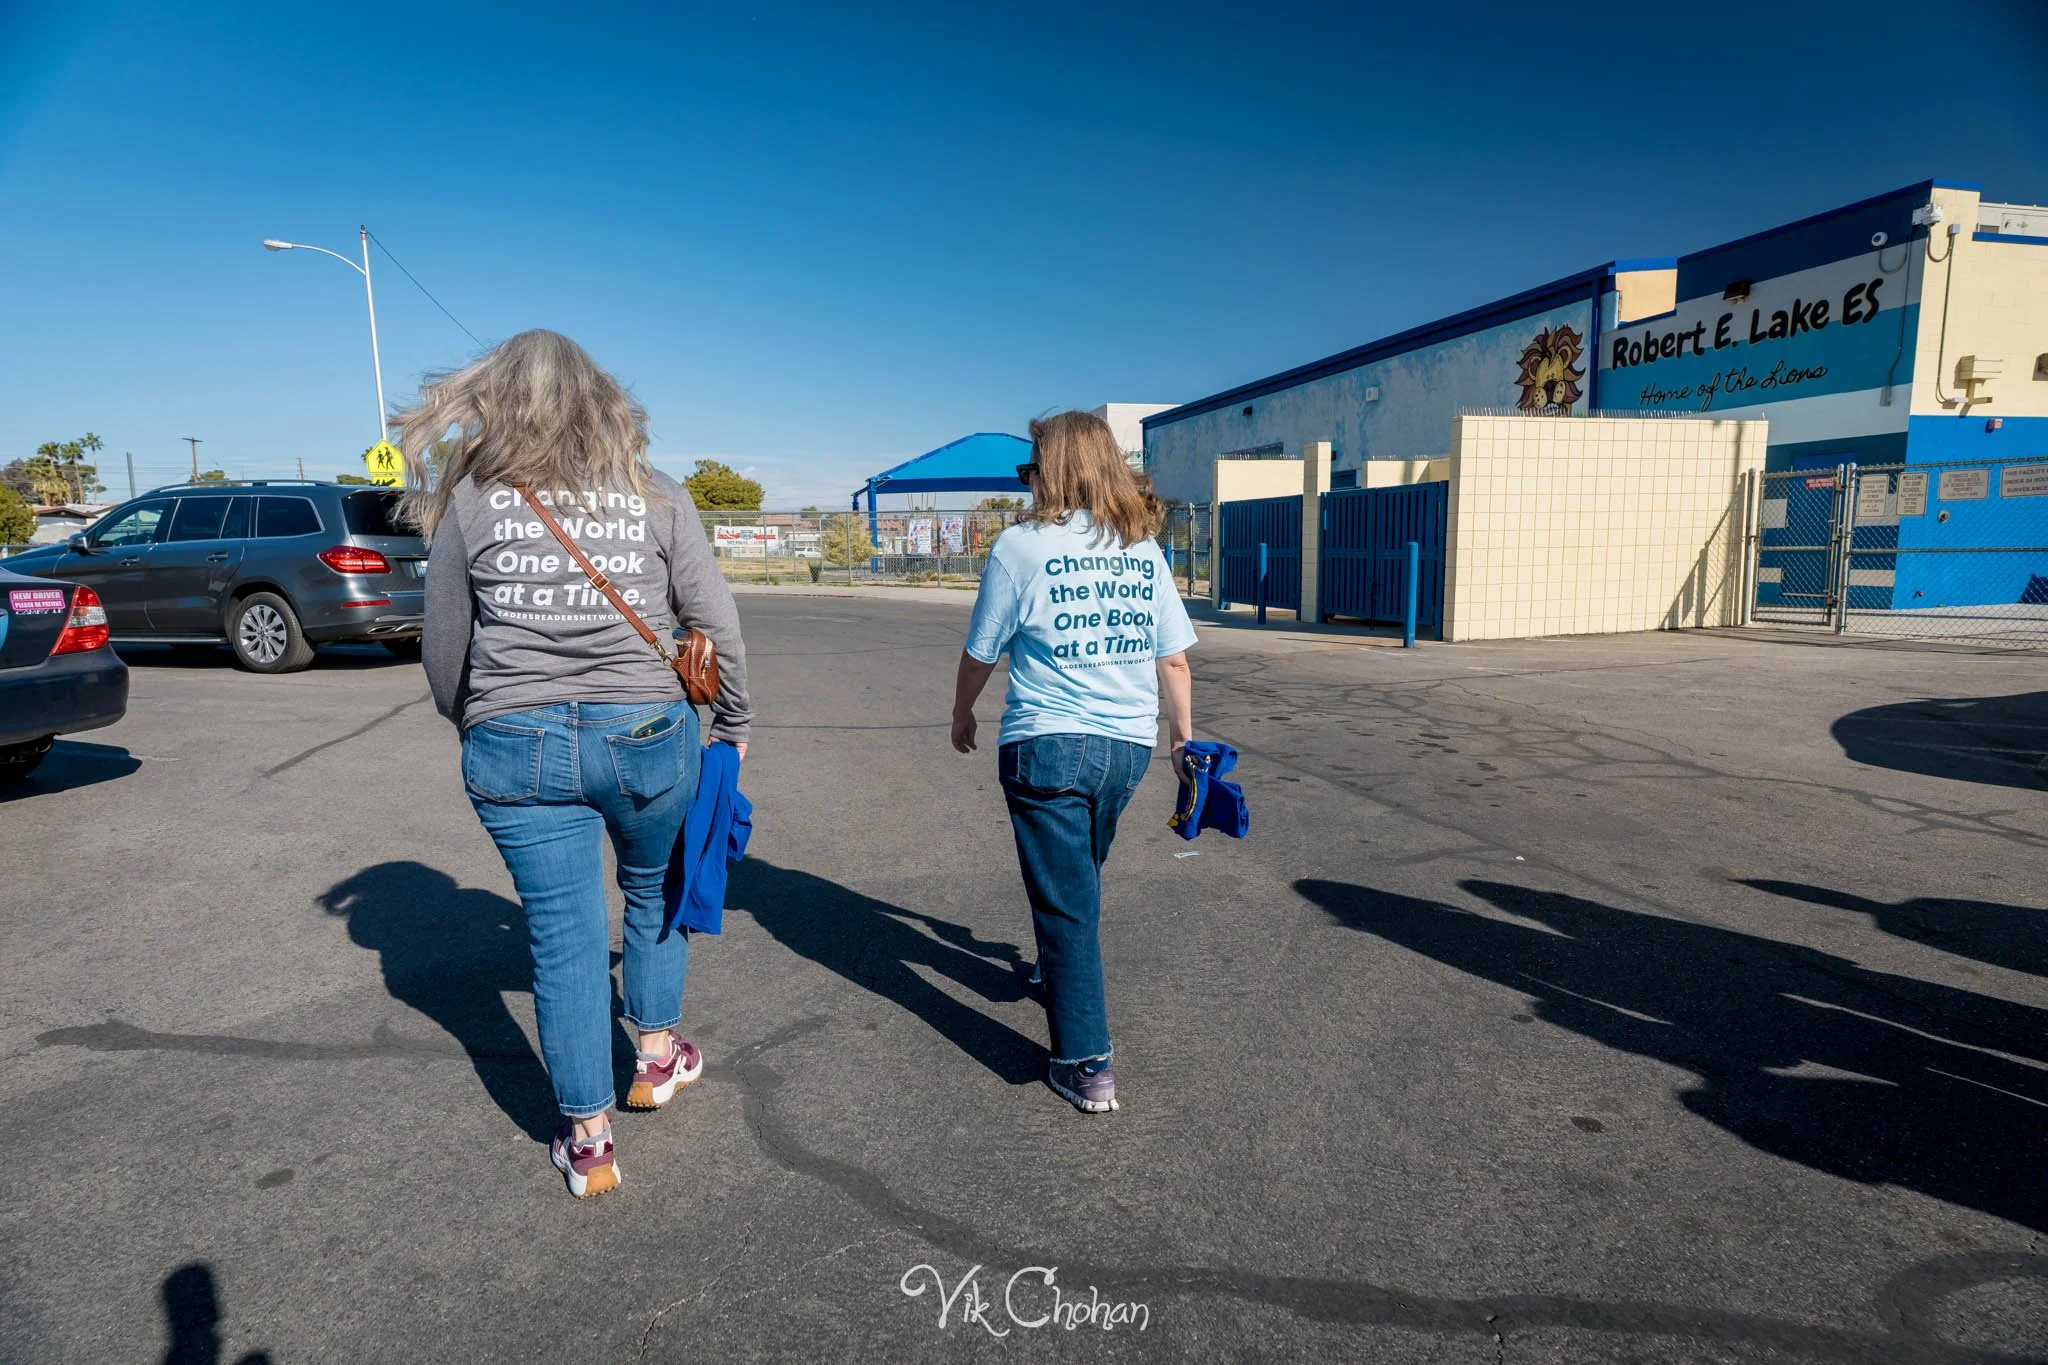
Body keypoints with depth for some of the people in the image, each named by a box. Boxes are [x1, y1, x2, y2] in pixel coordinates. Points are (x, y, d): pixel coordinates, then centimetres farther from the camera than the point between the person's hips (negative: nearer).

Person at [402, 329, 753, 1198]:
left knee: (563, 932, 9)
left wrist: (468, 721, 24)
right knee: (654, 890, 24)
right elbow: (716, 622, -1)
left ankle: (587, 1140, 21)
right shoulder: (655, 494, 2)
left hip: (517, 745, 0)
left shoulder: (469, 499, 2)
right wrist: (734, 723, 12)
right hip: (646, 734, 1)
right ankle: (657, 1056, 40)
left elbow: (444, 648, 5)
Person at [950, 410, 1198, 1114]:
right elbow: (1173, 659, 5)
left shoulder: (1022, 544, -8)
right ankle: (1062, 975, 50)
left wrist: (962, 713, 17)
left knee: (1065, 897, 4)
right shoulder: (1144, 547, 5)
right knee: (1082, 877, 26)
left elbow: (981, 652, 0)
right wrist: (1182, 730, 18)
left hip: (1047, 744, -5)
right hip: (1129, 745, 5)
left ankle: (1086, 1065, 10)